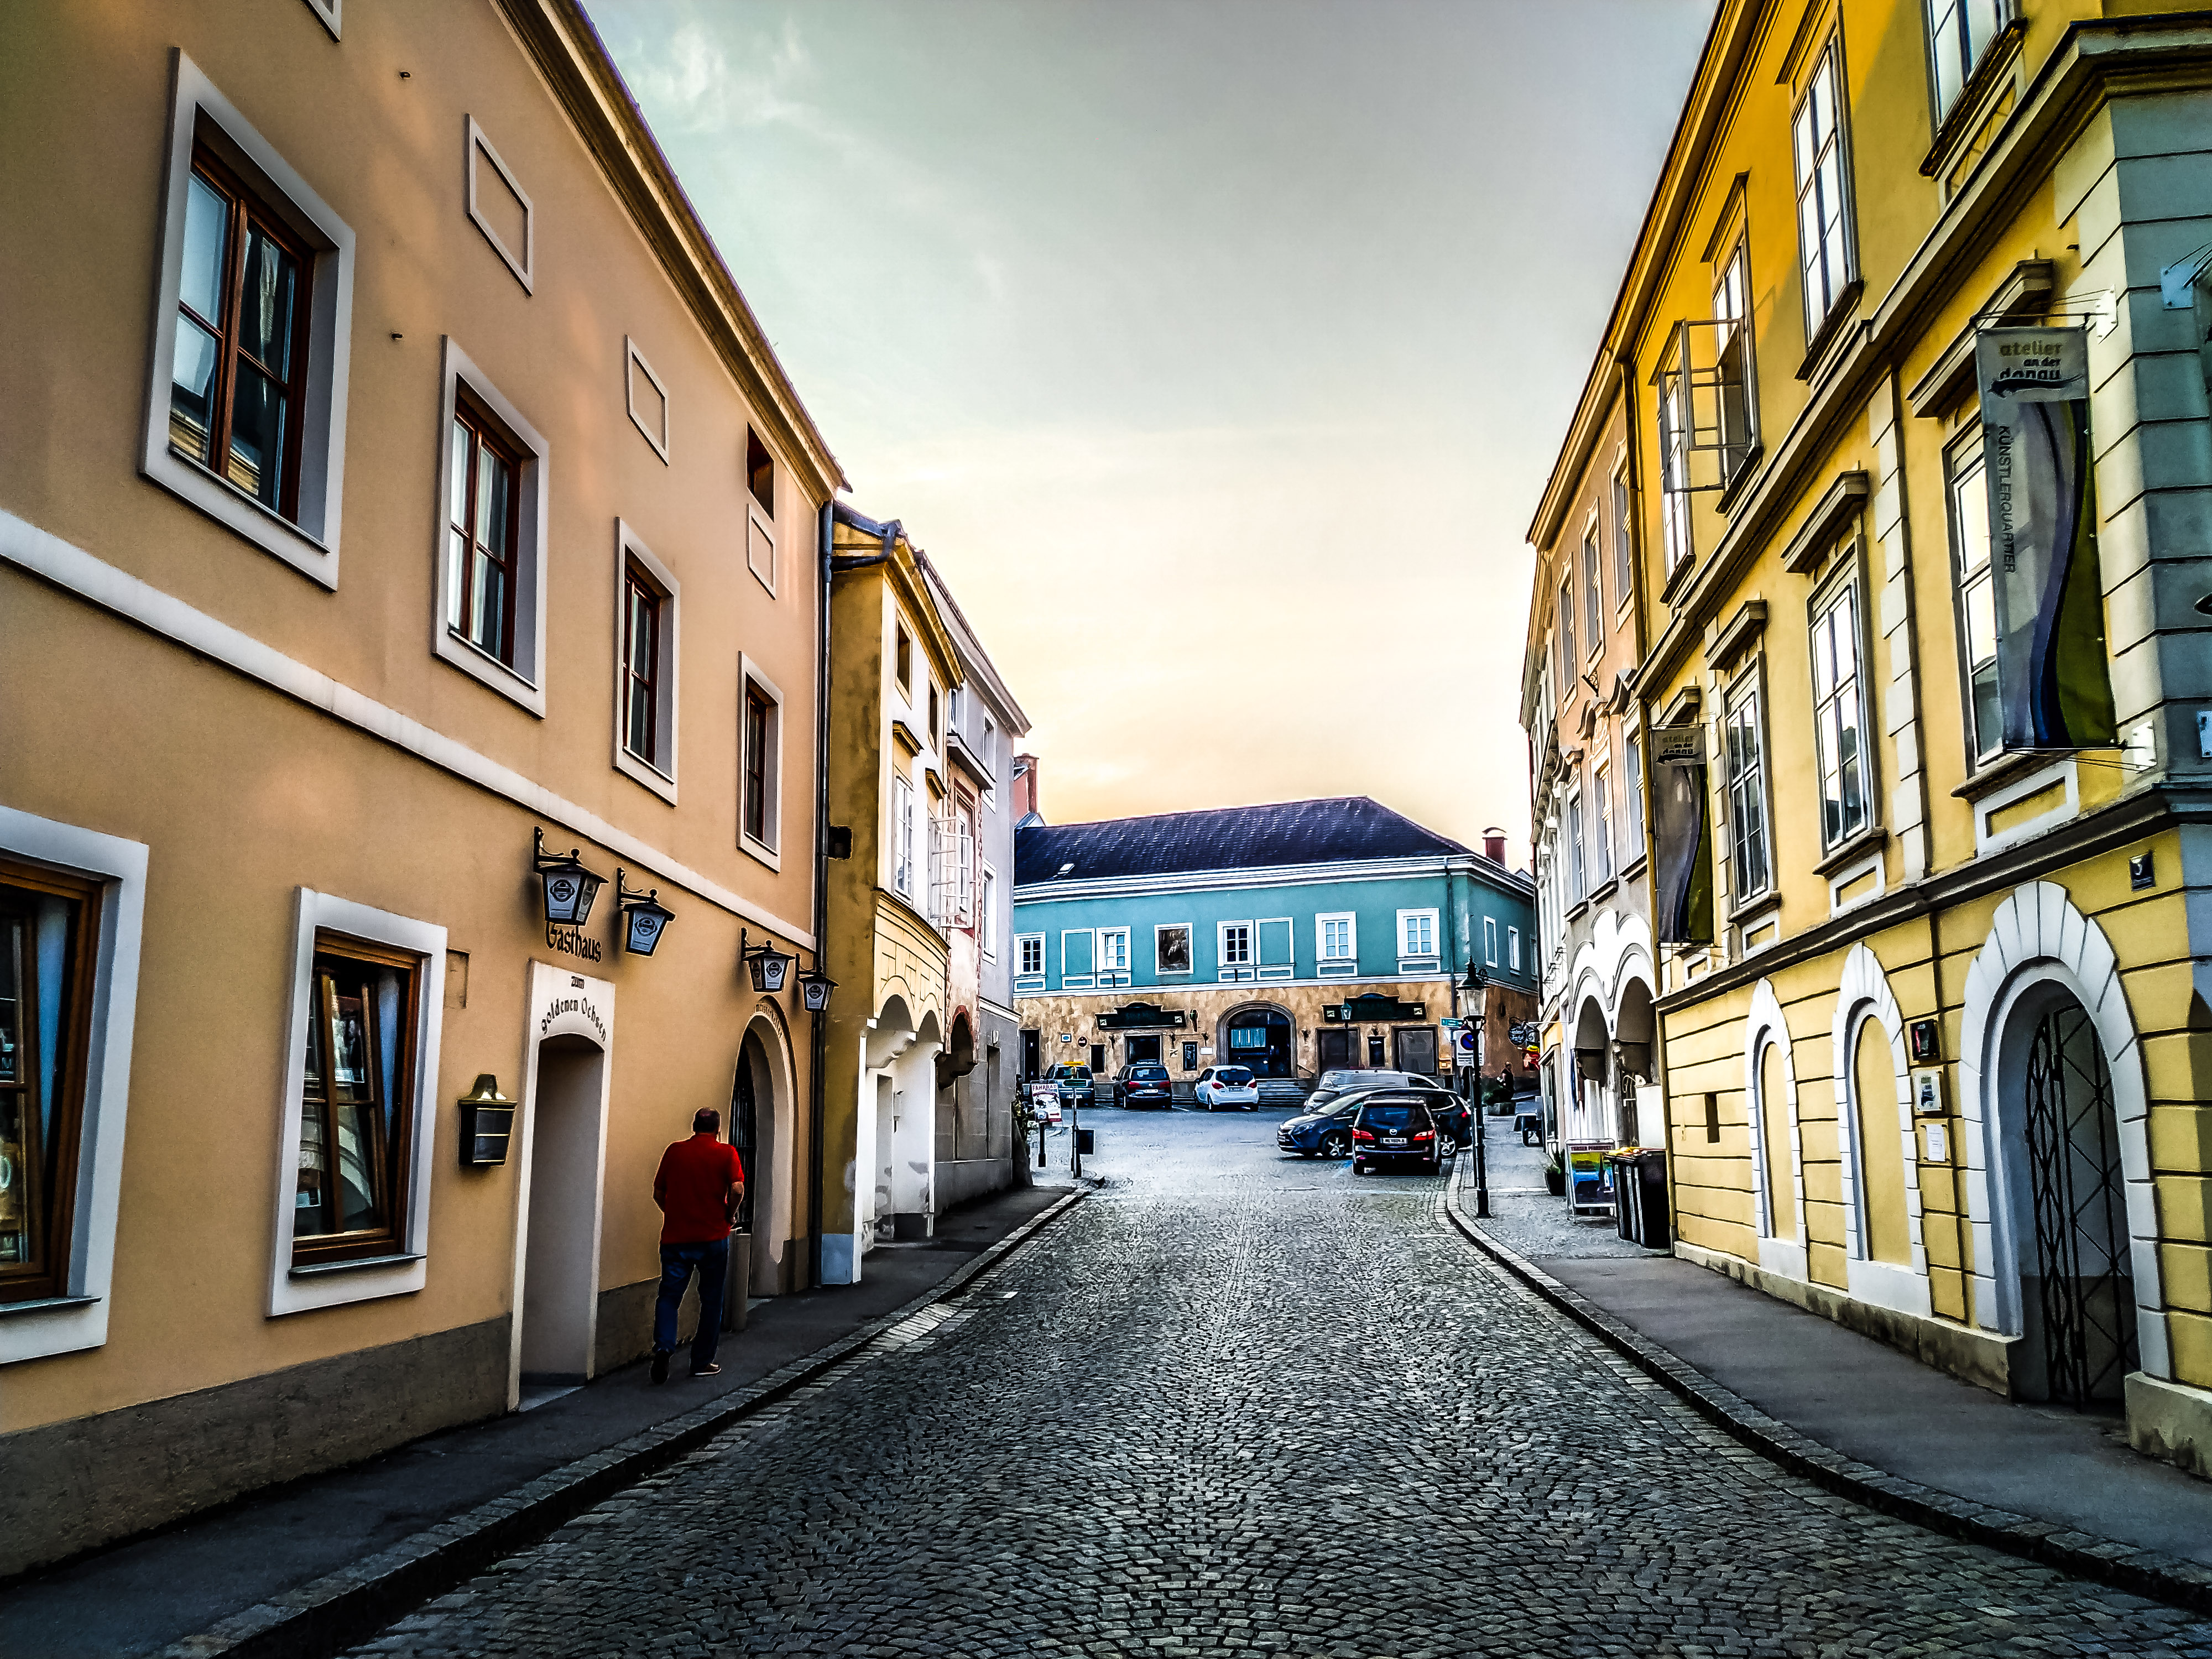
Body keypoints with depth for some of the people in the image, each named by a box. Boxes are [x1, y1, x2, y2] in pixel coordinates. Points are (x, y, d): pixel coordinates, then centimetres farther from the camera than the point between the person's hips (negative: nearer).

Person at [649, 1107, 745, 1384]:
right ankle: (702, 1362, 14)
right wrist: (729, 1216, 1)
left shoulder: (674, 1150, 4)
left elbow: (658, 1192, 7)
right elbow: (737, 1189, -16)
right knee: (711, 1300, 10)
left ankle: (663, 1346, -17)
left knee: (669, 1295, 7)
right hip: (713, 1237, -1)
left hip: (675, 1236, 2)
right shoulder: (726, 1153, -3)